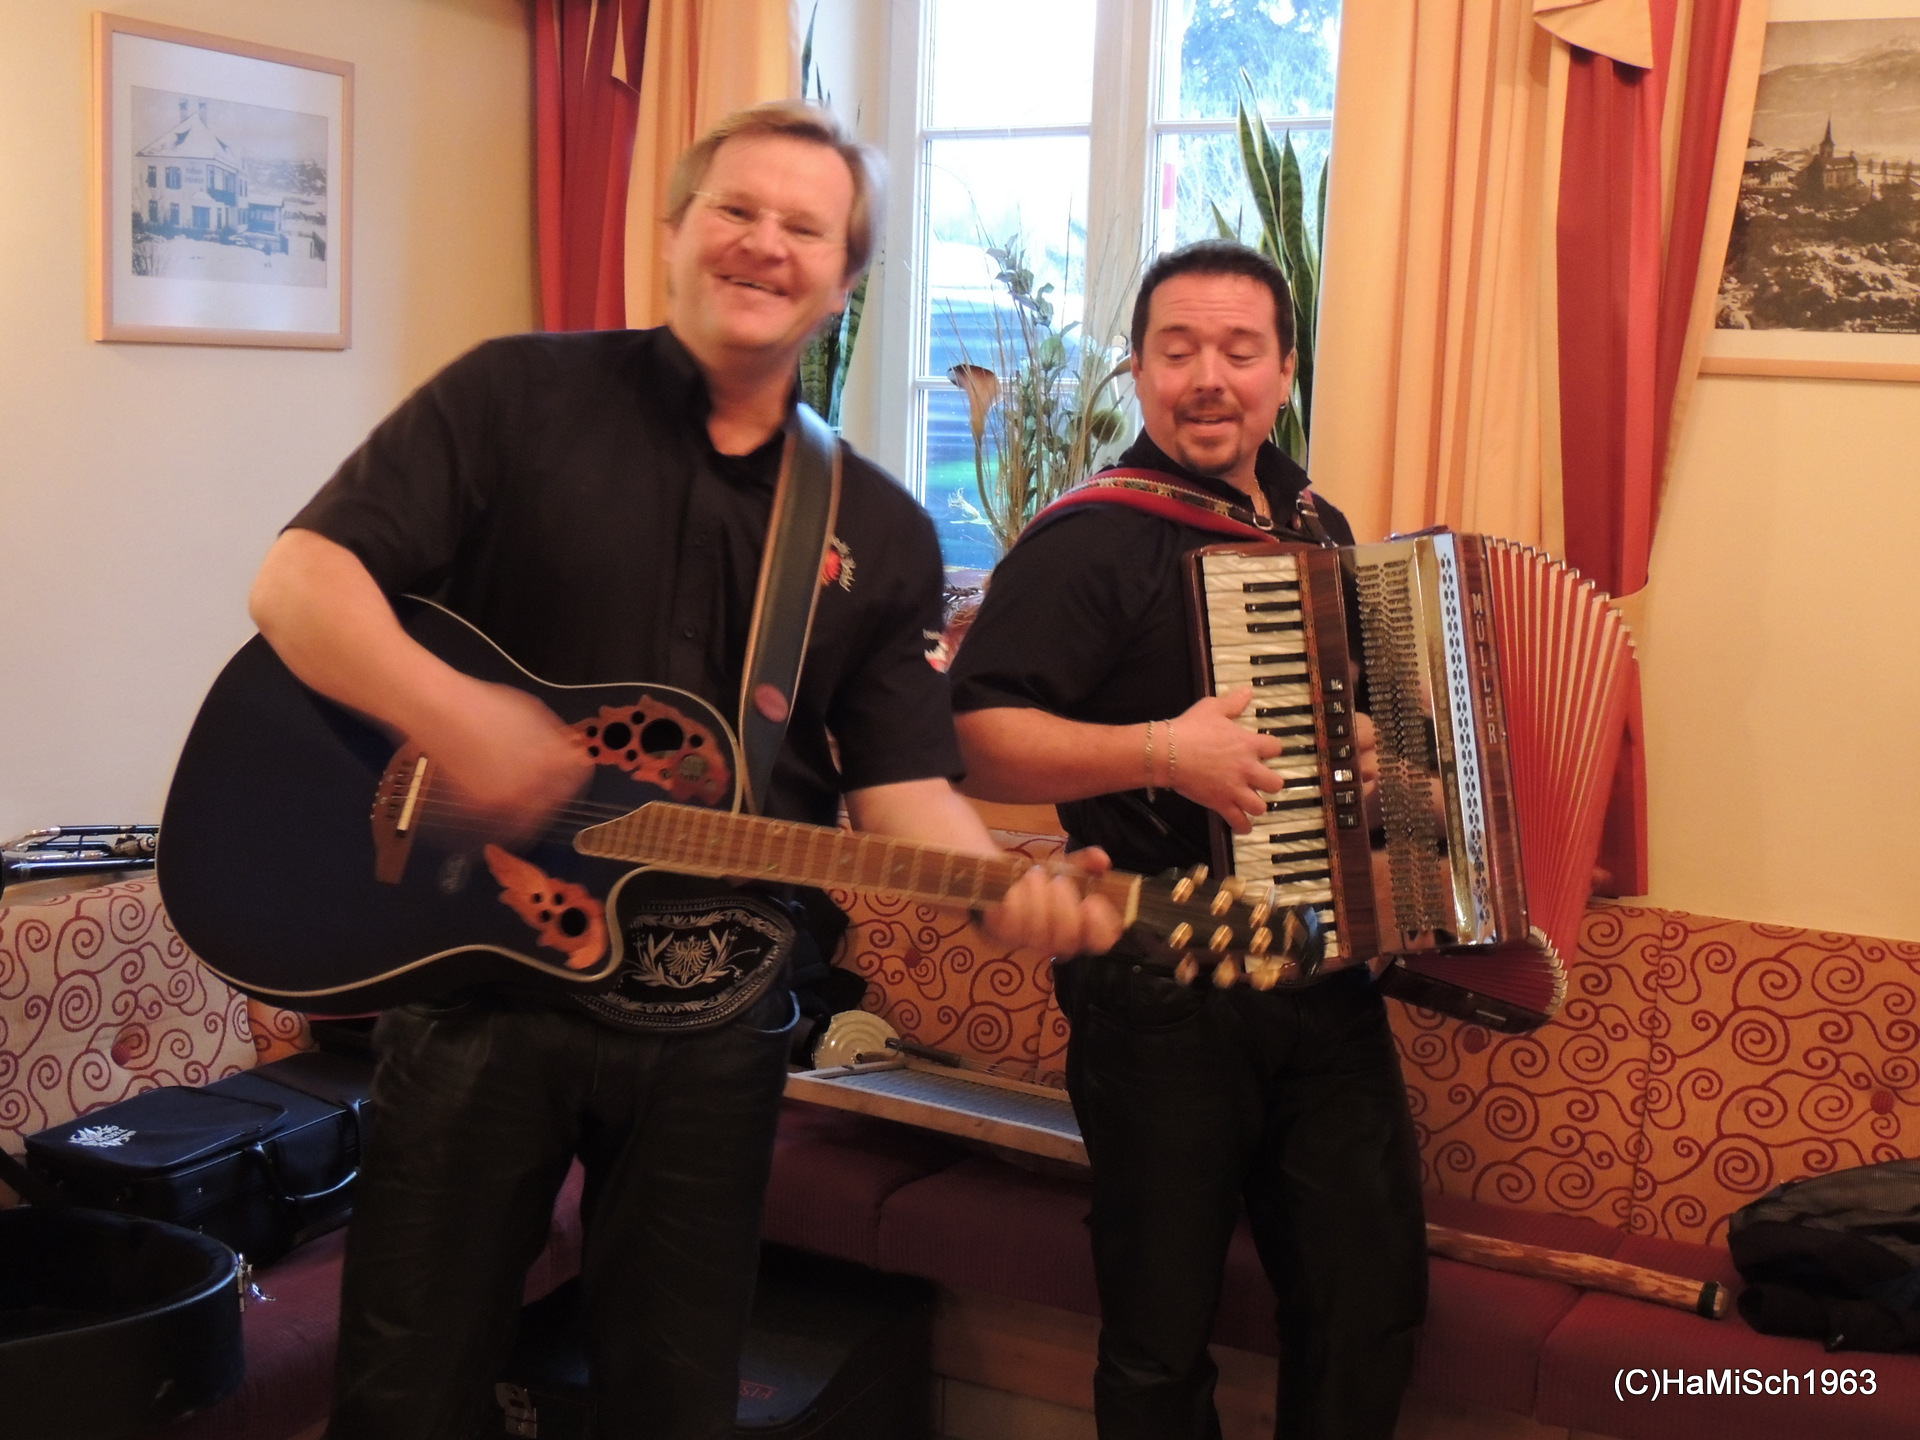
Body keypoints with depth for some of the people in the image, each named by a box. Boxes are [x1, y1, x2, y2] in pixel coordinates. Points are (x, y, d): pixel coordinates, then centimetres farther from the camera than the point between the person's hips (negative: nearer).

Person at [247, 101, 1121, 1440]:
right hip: (478, 969, -2)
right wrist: (447, 712, -27)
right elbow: (299, 577, -10)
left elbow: (901, 780, 0)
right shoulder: (521, 397, -4)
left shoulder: (882, 534, 5)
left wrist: (1003, 884, -21)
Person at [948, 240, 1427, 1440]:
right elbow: (966, 741, -23)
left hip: (1329, 977, 6)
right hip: (1165, 1000, -6)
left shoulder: (1319, 528, 12)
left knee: (1375, 1300, 13)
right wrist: (1160, 753, -28)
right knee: (1162, 1337, 7)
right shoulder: (1092, 543, -12)